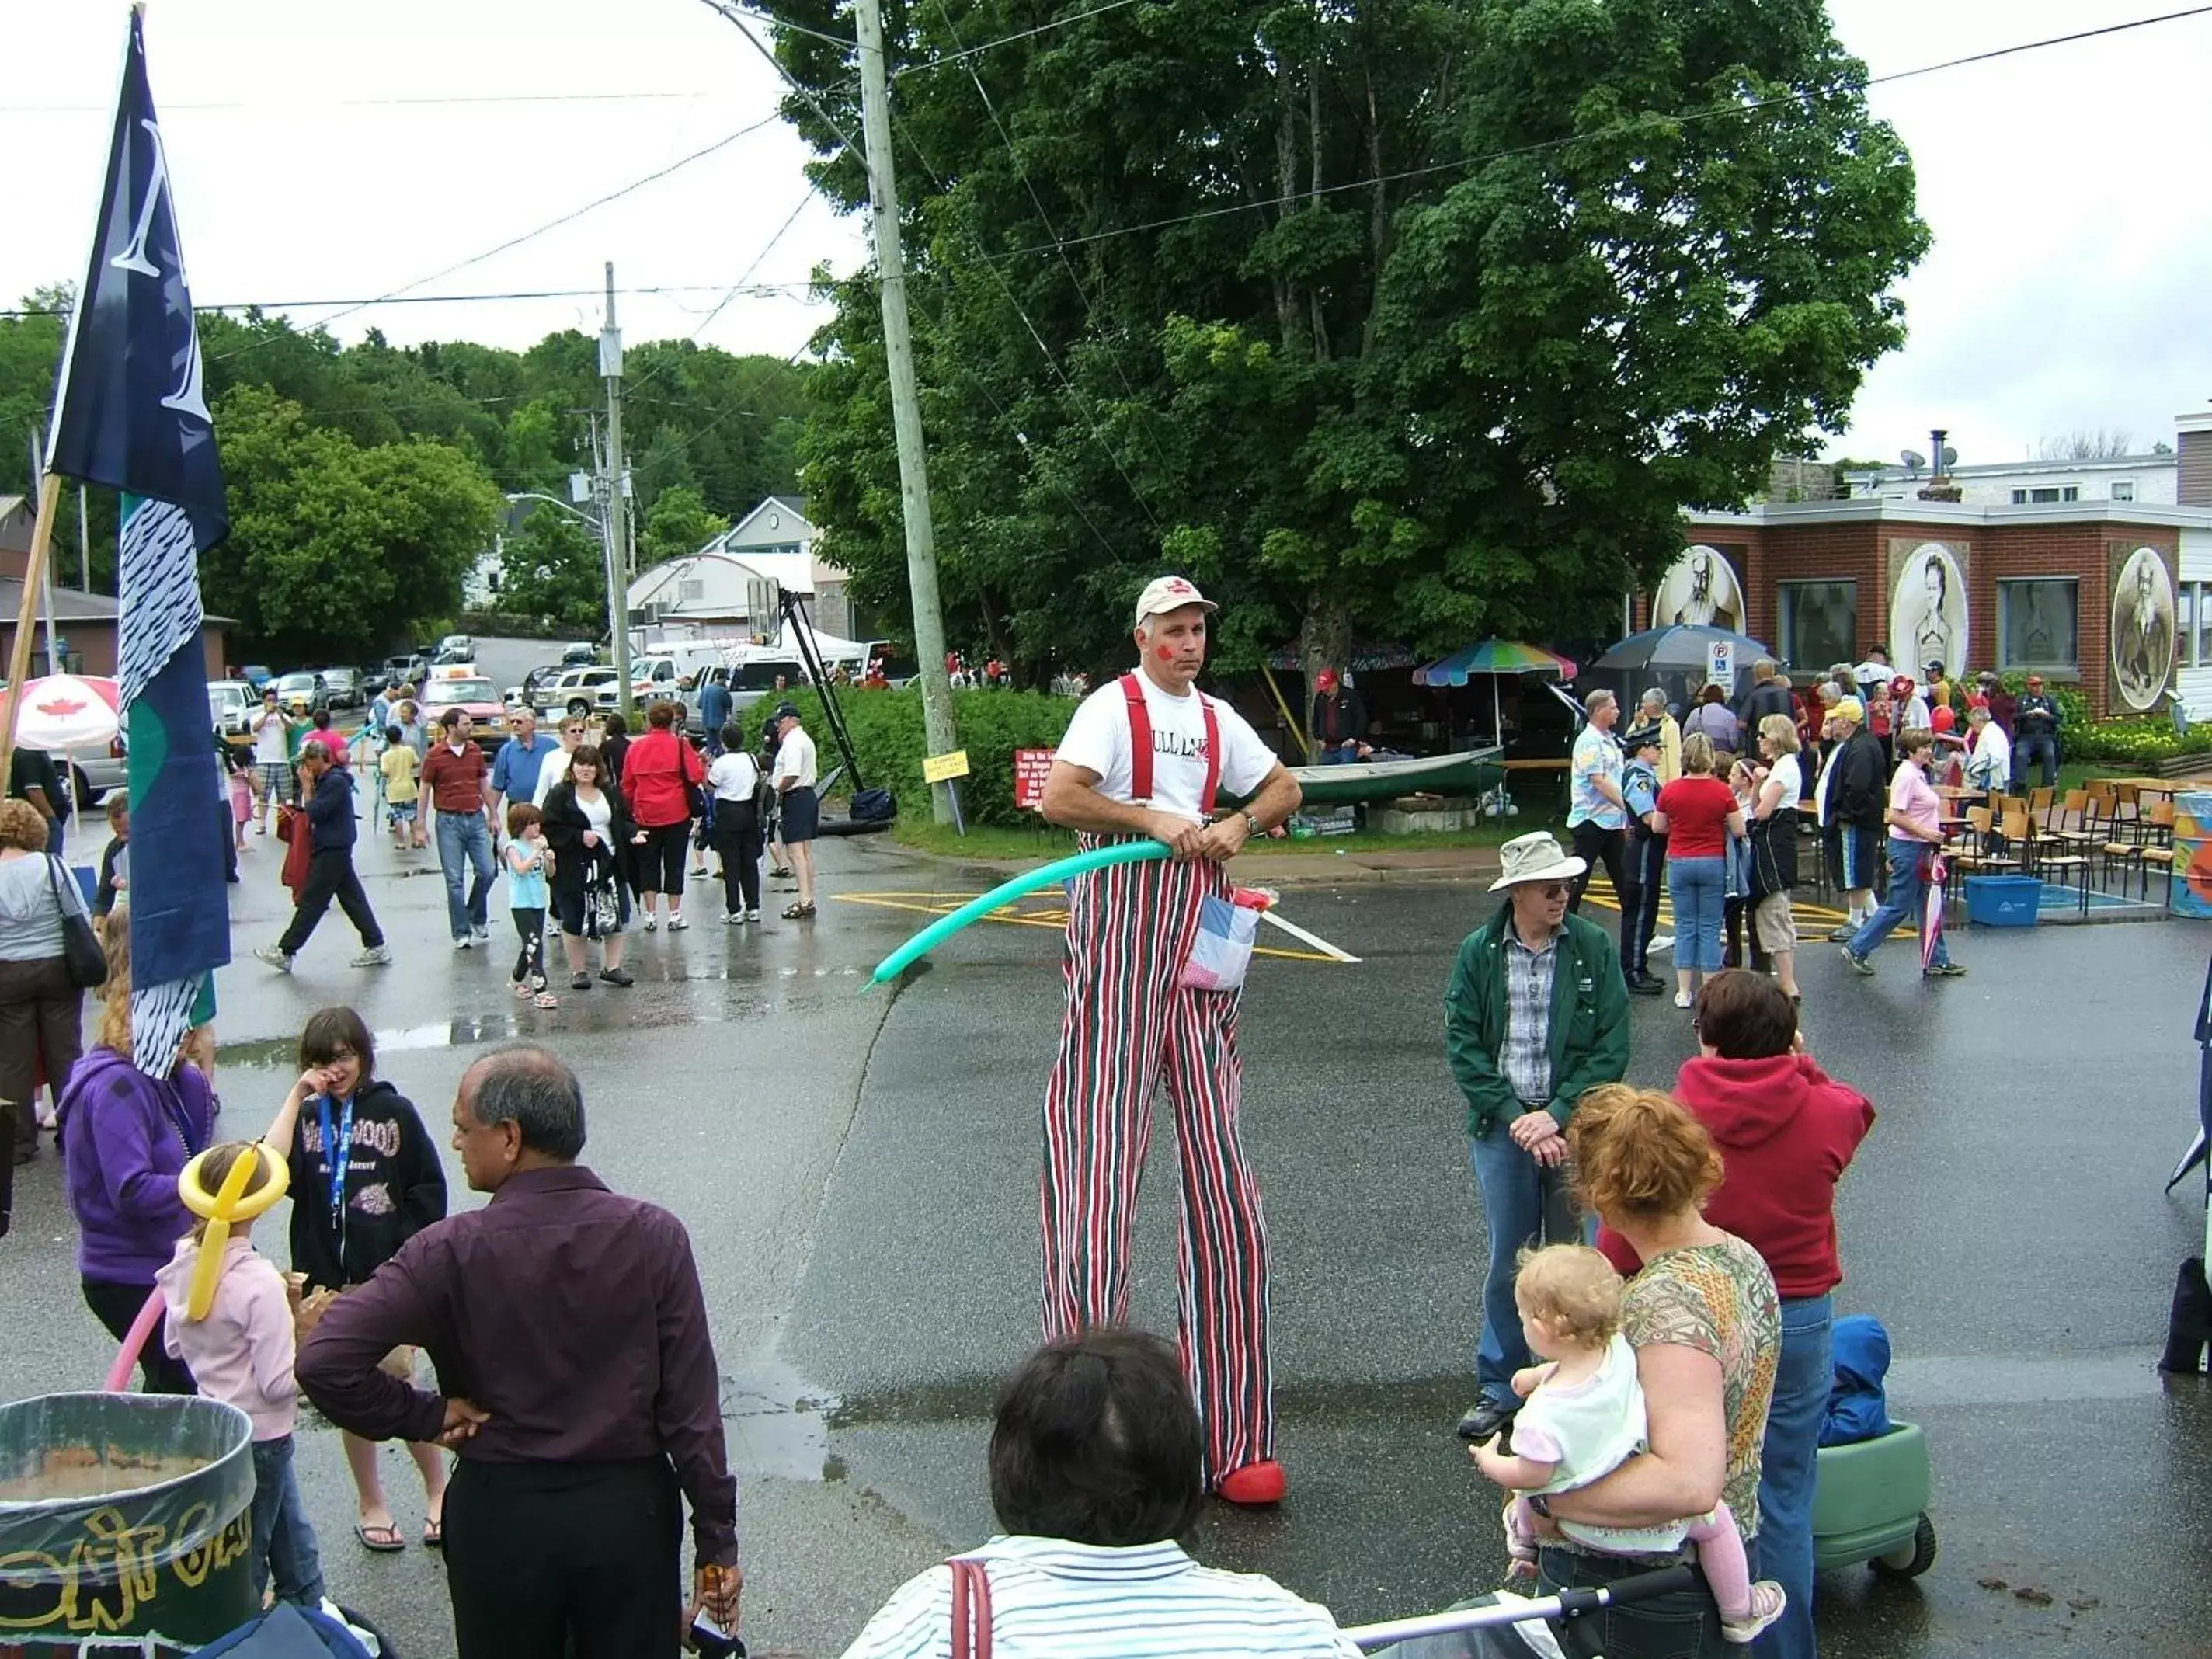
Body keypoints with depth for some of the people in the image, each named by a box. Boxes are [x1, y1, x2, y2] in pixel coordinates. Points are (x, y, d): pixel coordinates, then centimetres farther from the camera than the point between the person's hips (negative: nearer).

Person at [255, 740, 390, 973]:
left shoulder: (336, 782, -16)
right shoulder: (327, 781, 15)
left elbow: (315, 813, -21)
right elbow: (316, 813, 16)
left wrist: (307, 787, -10)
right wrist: (310, 786, 5)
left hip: (332, 852, -10)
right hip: (336, 851, 10)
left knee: (310, 903, -5)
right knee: (353, 899, 10)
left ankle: (285, 953, 0)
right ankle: (377, 947, 12)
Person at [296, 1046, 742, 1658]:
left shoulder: (452, 1252, -14)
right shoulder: (654, 1238, -11)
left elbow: (324, 1362, -22)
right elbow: (692, 1406, -10)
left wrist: (426, 1415, -8)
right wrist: (717, 1543, -3)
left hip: (500, 1516, -1)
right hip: (629, 1512, 1)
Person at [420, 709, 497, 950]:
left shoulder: (475, 751, 8)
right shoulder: (435, 756, -4)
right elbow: (425, 790, 1)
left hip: (476, 818, 4)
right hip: (449, 821, -4)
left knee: (486, 872, 0)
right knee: (455, 880, -1)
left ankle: (477, 919, 24)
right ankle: (461, 934, 6)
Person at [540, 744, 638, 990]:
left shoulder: (612, 793, 10)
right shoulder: (560, 795, -5)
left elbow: (624, 822, 16)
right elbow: (550, 829, -10)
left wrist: (632, 834, -5)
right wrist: (579, 837, -19)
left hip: (608, 863, 4)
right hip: (574, 868, -4)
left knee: (616, 916, 5)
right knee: (574, 920, 2)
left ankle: (612, 967, 18)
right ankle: (577, 971, 16)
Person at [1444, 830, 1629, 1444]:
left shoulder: (1593, 948, -3)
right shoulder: (1479, 952, -1)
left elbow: (1612, 1046, -5)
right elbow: (1462, 1044, -3)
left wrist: (1558, 1115, -13)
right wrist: (1514, 1116, -12)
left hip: (1574, 1126, 0)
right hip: (1502, 1125, 1)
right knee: (1508, 1262, 8)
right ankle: (1499, 1389, 22)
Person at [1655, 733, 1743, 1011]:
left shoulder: (1670, 791, -6)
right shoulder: (1722, 792, -10)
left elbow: (1658, 827, 4)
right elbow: (1738, 830, -5)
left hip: (1680, 863, 1)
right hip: (1713, 863, -1)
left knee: (1684, 927, 9)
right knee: (1710, 929, 4)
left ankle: (1684, 992, 9)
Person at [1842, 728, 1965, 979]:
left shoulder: (1919, 774, 13)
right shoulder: (1906, 775, -17)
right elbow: (1895, 816, -23)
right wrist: (1925, 833, -22)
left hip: (1922, 848, 10)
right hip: (1907, 847, -10)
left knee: (1928, 906, 12)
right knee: (1898, 906, -3)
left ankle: (1938, 961, 17)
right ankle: (1857, 949, 6)